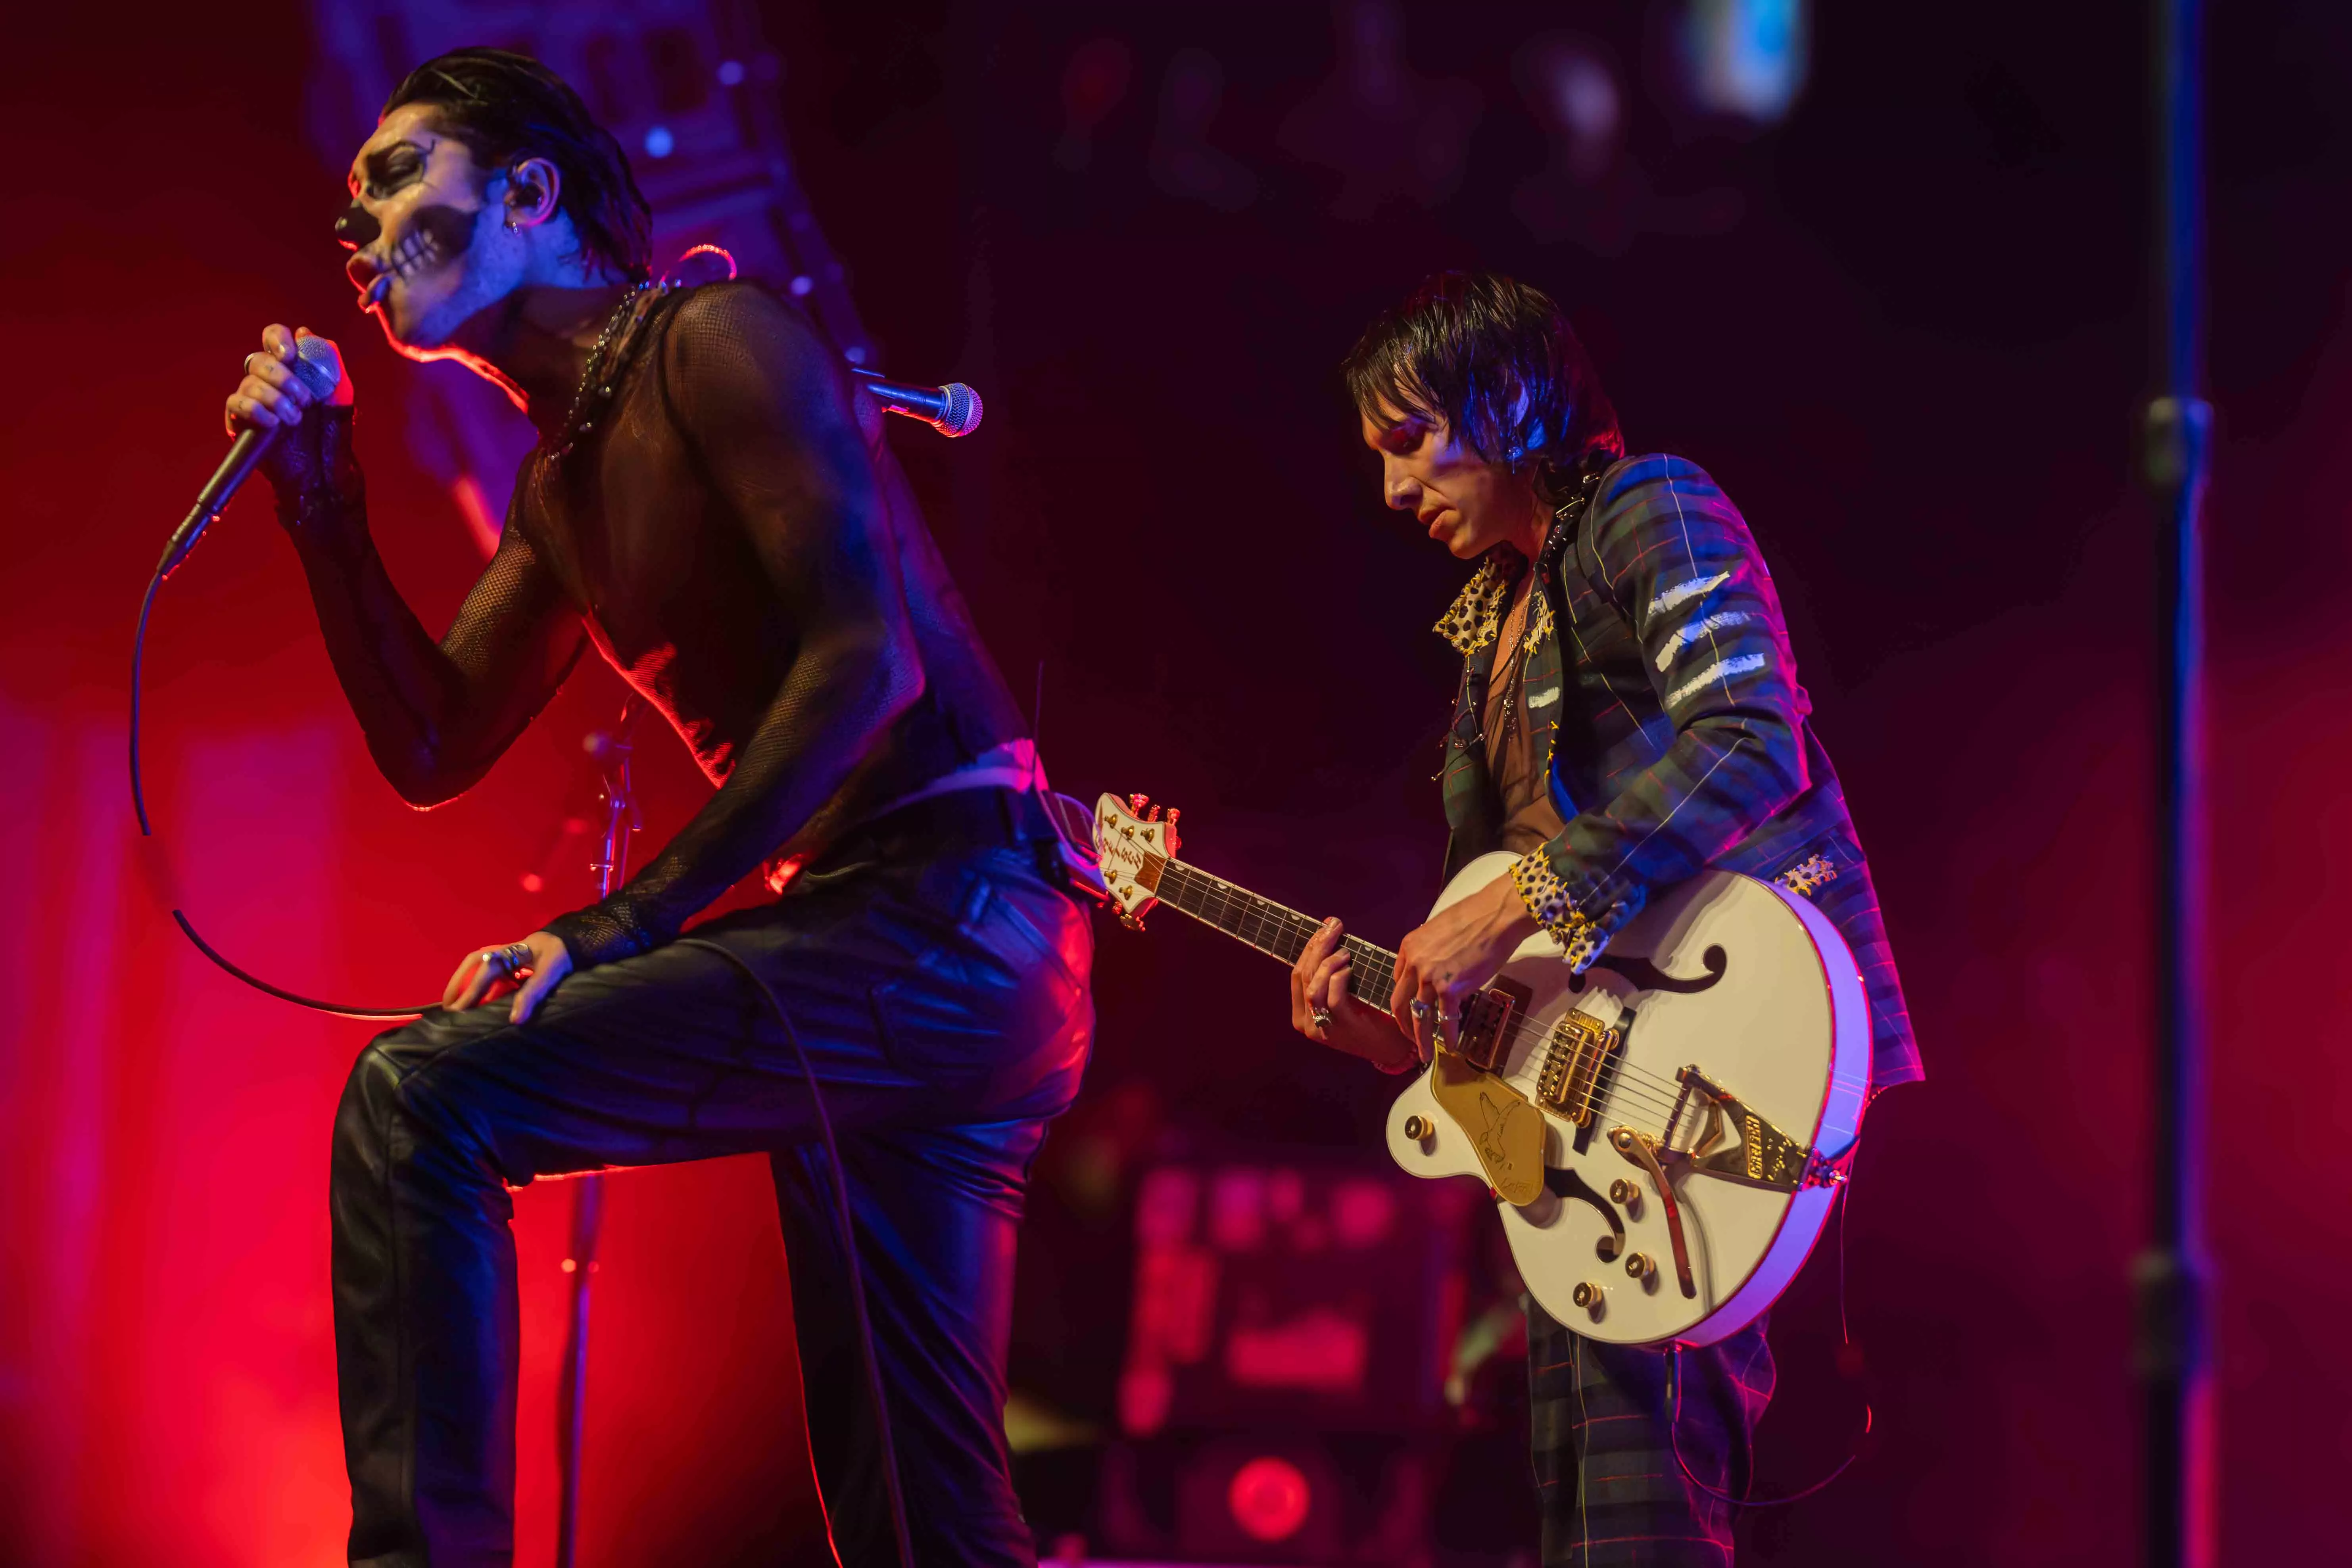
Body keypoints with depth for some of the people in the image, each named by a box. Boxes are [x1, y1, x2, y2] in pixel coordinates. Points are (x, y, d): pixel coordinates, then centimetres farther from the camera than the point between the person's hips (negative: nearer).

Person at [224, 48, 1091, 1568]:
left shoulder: (713, 340, -6)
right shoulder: (561, 486, 21)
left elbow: (867, 659, -17)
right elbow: (432, 748, 19)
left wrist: (621, 927, -19)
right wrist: (320, 497, 9)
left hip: (949, 917, -9)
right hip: (880, 946, 9)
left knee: (422, 1098, -20)